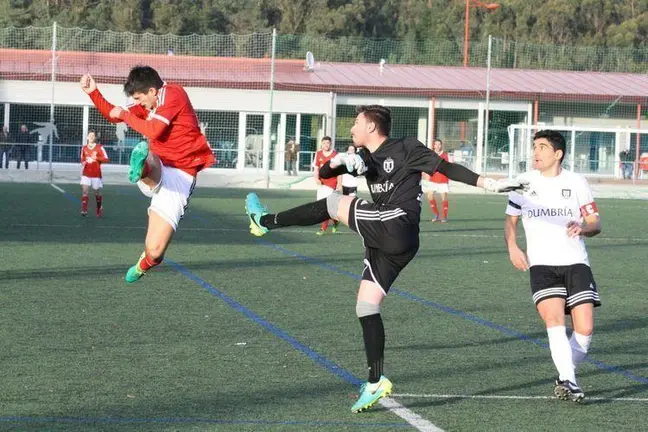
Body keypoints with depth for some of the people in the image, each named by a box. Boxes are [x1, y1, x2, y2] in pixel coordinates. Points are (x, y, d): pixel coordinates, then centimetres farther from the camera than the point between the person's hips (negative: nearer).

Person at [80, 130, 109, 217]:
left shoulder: (99, 147, -4)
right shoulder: (84, 148, 8)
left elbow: (106, 159, -9)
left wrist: (96, 158, -20)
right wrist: (83, 162, 0)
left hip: (96, 174, -2)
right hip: (86, 174, 2)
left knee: (97, 193, 10)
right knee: (84, 191, -15)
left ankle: (99, 209, 31)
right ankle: (84, 210, -18)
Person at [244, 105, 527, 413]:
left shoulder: (406, 149, 0)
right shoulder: (364, 157, 21)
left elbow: (446, 168, 0)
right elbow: (323, 173, 19)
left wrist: (487, 183, -8)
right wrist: (338, 161, -3)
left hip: (396, 226, -9)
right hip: (384, 244, 9)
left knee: (334, 204, -4)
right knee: (366, 309, 5)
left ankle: (266, 222, 12)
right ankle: (375, 383, 5)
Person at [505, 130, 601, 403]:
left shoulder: (576, 182, 8)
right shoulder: (524, 182, 9)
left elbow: (595, 223, 10)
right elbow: (511, 219, 18)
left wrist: (582, 228, -13)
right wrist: (512, 247, 0)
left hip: (575, 262, 1)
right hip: (542, 264, -1)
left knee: (585, 329, -9)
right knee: (554, 319, -24)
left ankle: (566, 377, 12)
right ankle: (568, 380, -27)